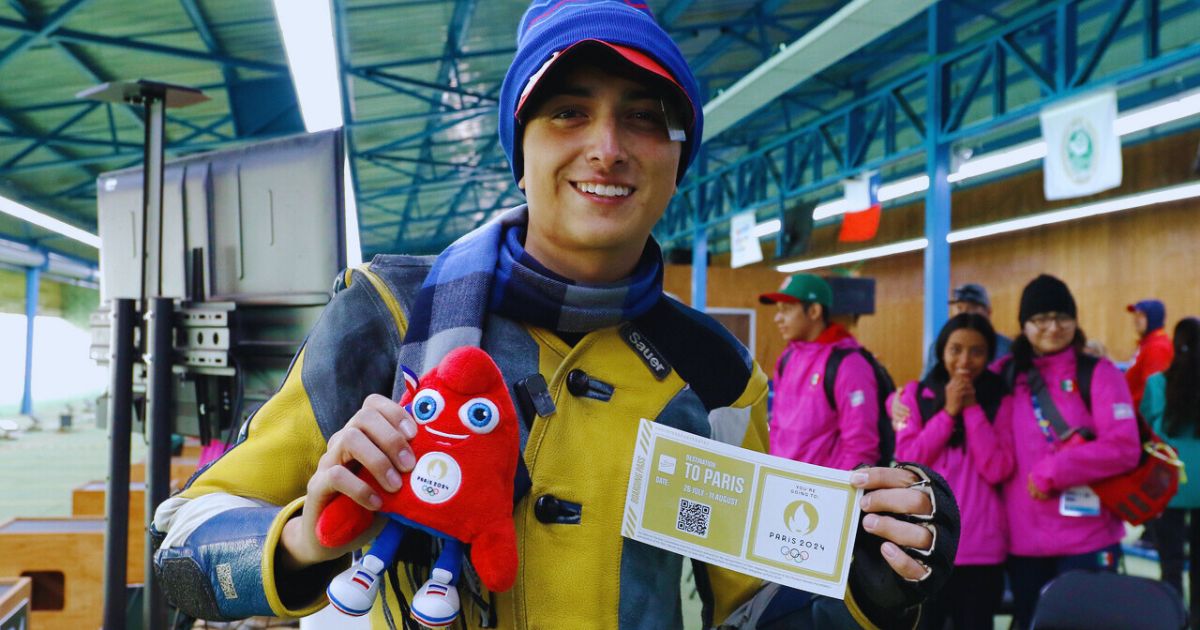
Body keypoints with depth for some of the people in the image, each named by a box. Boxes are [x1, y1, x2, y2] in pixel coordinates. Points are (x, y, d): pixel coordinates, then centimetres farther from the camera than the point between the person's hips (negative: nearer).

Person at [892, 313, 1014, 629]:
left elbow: (998, 470, -8)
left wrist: (973, 409, -10)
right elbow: (908, 461, -5)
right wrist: (948, 411, -10)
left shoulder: (1000, 401, 4)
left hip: (981, 547, 0)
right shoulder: (915, 394, 5)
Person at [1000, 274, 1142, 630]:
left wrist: (1051, 472, -15)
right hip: (1023, 539, 4)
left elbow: (1124, 448, -13)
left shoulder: (1098, 373, -2)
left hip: (1087, 539, -3)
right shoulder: (1006, 375, 7)